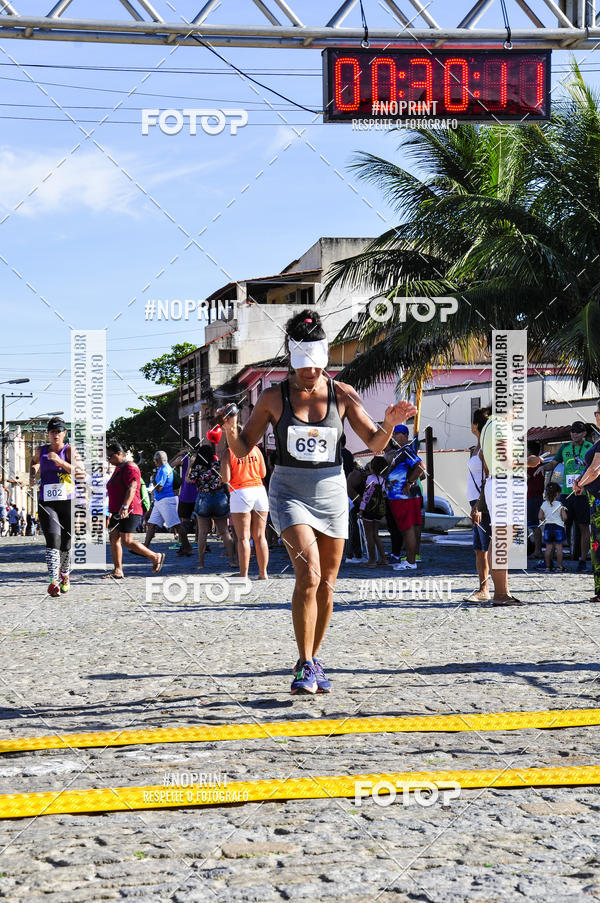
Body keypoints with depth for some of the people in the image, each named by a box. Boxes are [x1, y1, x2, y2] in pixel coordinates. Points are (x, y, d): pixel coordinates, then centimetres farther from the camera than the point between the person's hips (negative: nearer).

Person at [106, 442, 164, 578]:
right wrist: (113, 511, 31)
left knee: (126, 541, -15)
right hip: (118, 511, 10)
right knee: (113, 538, 4)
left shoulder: (129, 467, -13)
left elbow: (132, 488, -26)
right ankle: (117, 571, 7)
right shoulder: (118, 468, 20)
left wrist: (125, 507, -37)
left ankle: (156, 557, -3)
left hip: (129, 511, -10)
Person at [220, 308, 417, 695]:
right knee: (308, 573, -21)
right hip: (290, 492, -3)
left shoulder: (342, 395, -1)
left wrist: (390, 424, -17)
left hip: (331, 492, 3)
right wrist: (231, 432, -20)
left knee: (326, 584, 8)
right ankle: (305, 666, -15)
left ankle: (314, 660, 26)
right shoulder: (274, 397, -4)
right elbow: (243, 448, 2)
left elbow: (375, 444, 4)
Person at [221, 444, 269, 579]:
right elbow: (263, 473, 11)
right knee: (260, 536, 9)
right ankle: (263, 573, 11)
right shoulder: (256, 449, 6)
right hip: (259, 490, 3)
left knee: (243, 538, -1)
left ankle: (244, 575, -4)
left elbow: (225, 479, -8)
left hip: (240, 493, -3)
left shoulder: (229, 452, -4)